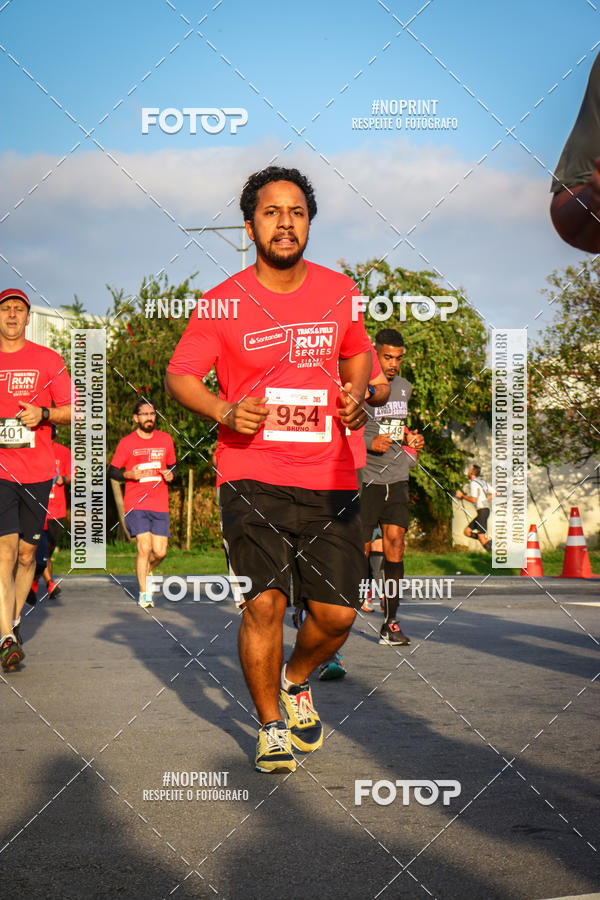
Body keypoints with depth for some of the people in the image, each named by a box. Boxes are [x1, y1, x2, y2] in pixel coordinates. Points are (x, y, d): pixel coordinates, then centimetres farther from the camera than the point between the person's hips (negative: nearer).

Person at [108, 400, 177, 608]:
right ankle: (143, 593, 1)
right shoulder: (126, 442, 1)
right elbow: (112, 471, 6)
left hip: (160, 504, 3)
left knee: (160, 552, -2)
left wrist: (171, 475, -1)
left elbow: (173, 465, 22)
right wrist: (129, 475, -14)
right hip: (136, 504, -3)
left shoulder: (166, 439, 10)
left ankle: (143, 571, 32)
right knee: (144, 547, -13)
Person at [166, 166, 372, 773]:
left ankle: (295, 681, 32)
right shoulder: (224, 302, -2)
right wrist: (224, 412, -16)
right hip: (252, 474, -3)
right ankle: (270, 724, 11)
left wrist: (354, 393, 4)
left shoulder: (339, 291, 8)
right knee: (265, 602, -12)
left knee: (336, 613, -1)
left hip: (329, 476, 3)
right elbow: (179, 376, 2)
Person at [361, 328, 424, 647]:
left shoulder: (404, 387, 15)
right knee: (359, 550, -4)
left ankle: (390, 622, -3)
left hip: (397, 478, 5)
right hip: (365, 479, -5)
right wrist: (369, 443, -17)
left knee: (395, 542, -6)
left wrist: (409, 438, 11)